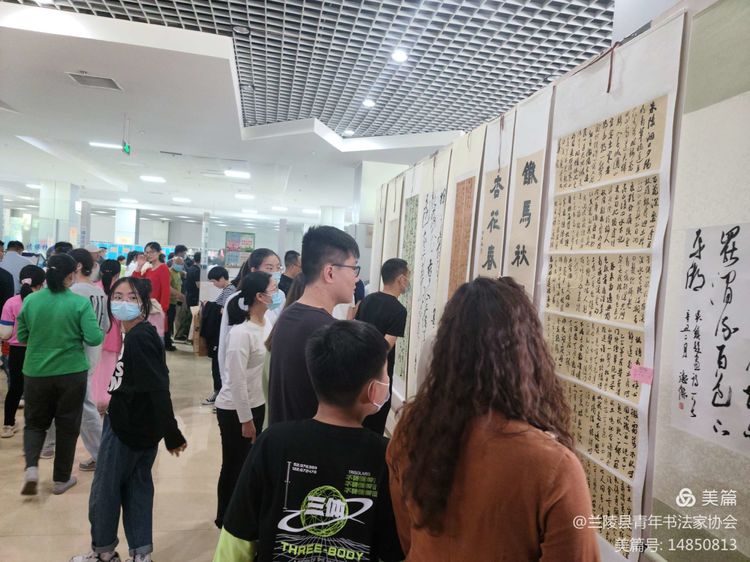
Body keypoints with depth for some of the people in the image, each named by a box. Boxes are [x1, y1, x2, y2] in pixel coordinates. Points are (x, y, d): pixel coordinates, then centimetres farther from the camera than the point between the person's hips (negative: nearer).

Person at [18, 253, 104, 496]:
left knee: (35, 422, 20)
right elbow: (94, 339, -17)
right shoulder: (80, 303, -13)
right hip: (72, 373, -2)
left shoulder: (30, 300, -4)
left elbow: (21, 337, 6)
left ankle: (31, 468, -1)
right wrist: (91, 333, 5)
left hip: (36, 372, 2)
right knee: (67, 426, 12)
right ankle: (61, 478, 22)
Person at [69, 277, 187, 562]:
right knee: (137, 486, 16)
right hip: (138, 424, 8)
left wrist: (172, 435, -25)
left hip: (127, 427, -8)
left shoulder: (139, 338, -24)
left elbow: (159, 389, -26)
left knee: (104, 488, 11)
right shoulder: (139, 335, 5)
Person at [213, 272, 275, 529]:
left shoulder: (269, 322, -3)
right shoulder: (242, 332, -26)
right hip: (234, 410, -7)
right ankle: (225, 517, 33)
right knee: (234, 465, 11)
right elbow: (237, 381, -22)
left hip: (257, 404, 7)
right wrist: (245, 419, -16)